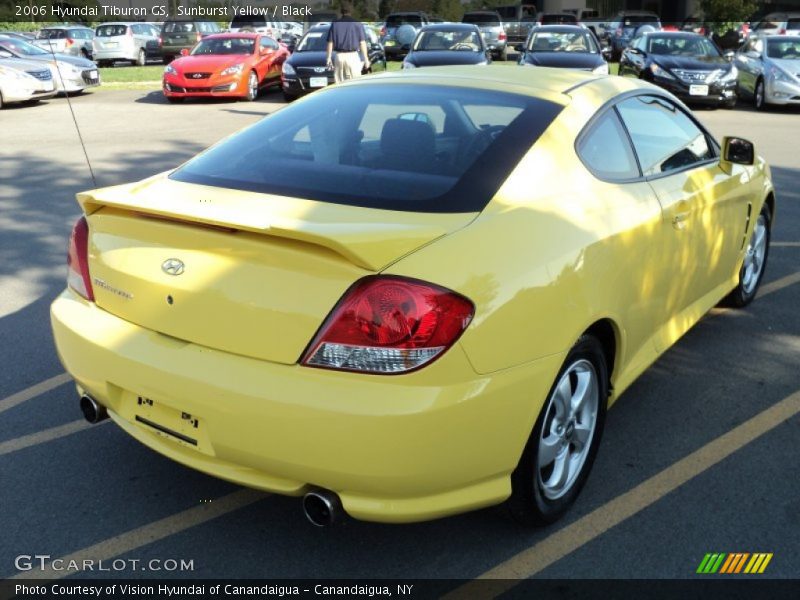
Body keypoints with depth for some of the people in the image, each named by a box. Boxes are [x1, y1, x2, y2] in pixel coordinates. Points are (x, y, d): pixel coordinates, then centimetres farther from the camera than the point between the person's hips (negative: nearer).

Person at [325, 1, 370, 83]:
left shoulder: (334, 24, 5)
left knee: (339, 83, 6)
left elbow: (330, 42, 7)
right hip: (353, 56, -2)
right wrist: (366, 59, 2)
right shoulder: (357, 24, -2)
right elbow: (362, 43, -3)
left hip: (339, 56, 3)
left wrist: (328, 58, 14)